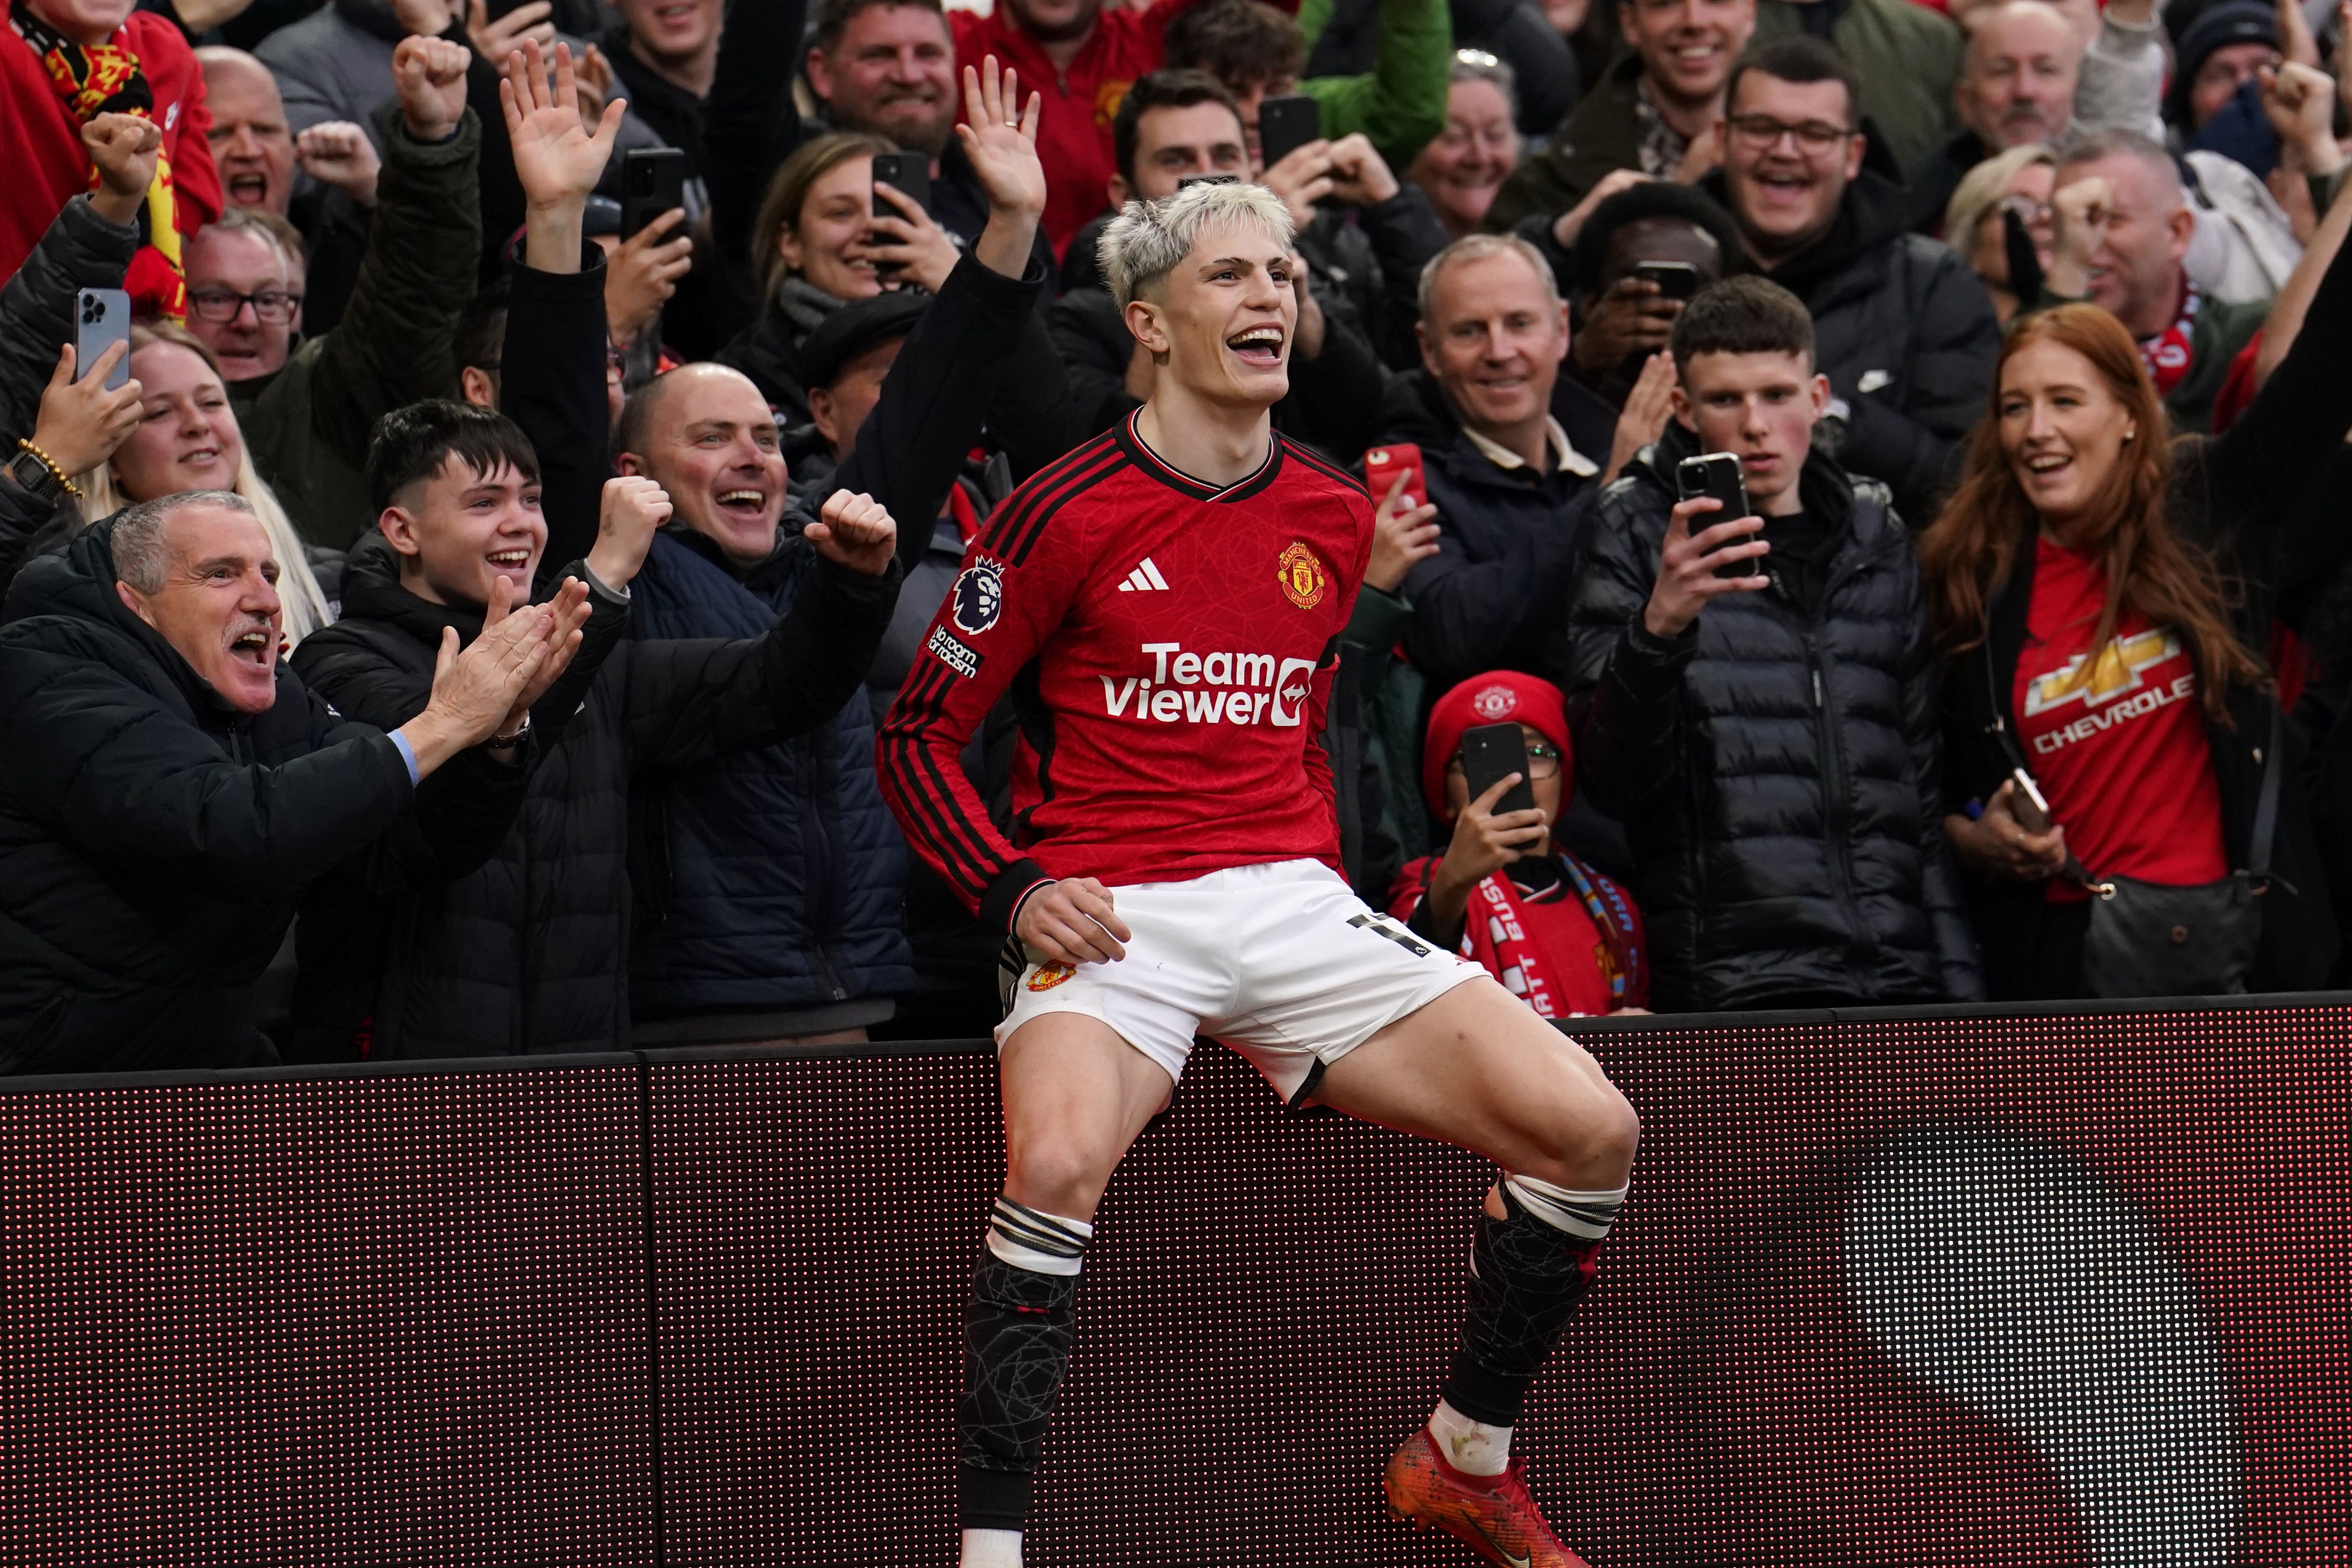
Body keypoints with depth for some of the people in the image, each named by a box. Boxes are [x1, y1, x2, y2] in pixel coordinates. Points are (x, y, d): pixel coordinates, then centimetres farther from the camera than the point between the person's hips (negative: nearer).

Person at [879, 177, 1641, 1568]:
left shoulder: (1334, 516, 13)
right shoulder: (1069, 515, -3)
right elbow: (920, 734, 2)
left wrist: (1319, 870, 14)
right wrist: (1016, 890, -11)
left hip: (1292, 905, 5)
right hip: (1111, 917, -5)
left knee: (1592, 1130, -9)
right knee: (1056, 1162, -37)